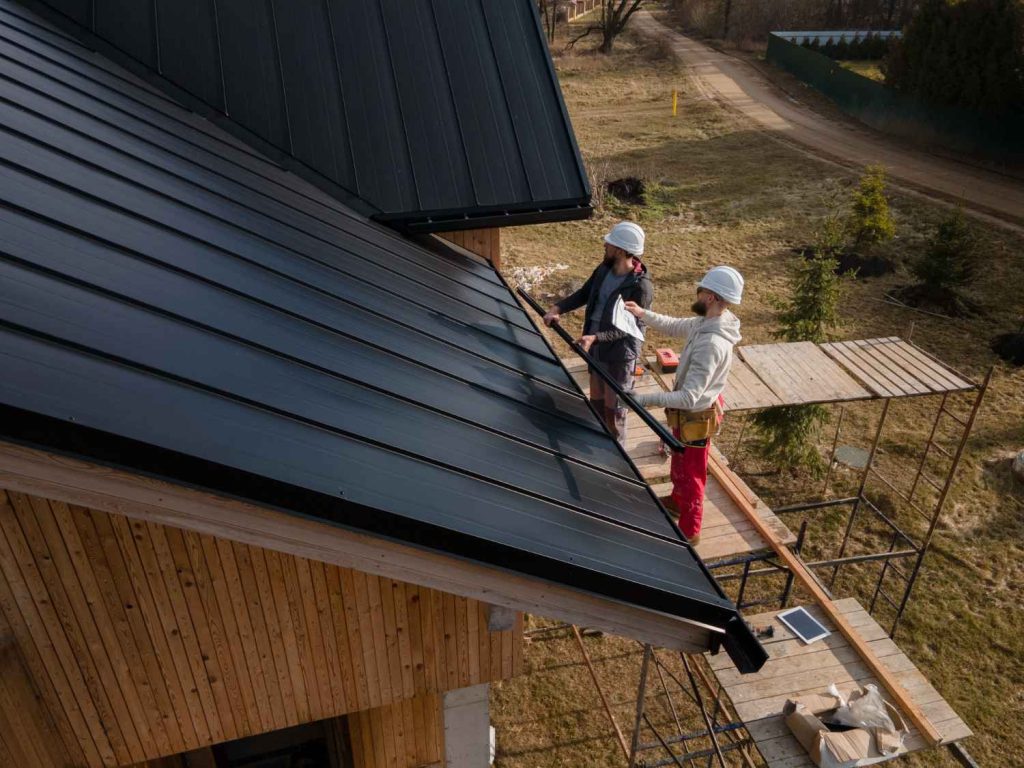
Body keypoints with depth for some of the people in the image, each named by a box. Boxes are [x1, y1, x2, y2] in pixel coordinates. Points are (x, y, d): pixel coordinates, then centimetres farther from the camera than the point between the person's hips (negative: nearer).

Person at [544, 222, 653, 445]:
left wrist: (595, 337, -35)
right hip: (596, 348, 8)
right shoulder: (604, 269, -3)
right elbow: (584, 293, 7)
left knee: (613, 409, 7)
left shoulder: (641, 286, -25)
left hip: (619, 354, -8)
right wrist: (558, 308, -10)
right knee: (596, 401, 23)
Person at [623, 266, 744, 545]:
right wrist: (644, 313, 0)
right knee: (679, 462, 32)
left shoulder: (711, 344, -38)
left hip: (695, 417, -9)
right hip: (694, 409, 9)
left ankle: (689, 532, 35)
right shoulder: (708, 322, -8)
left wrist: (642, 400, -41)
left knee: (690, 473, 13)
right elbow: (675, 326, 12)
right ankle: (677, 500, 58)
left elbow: (688, 398, -39)